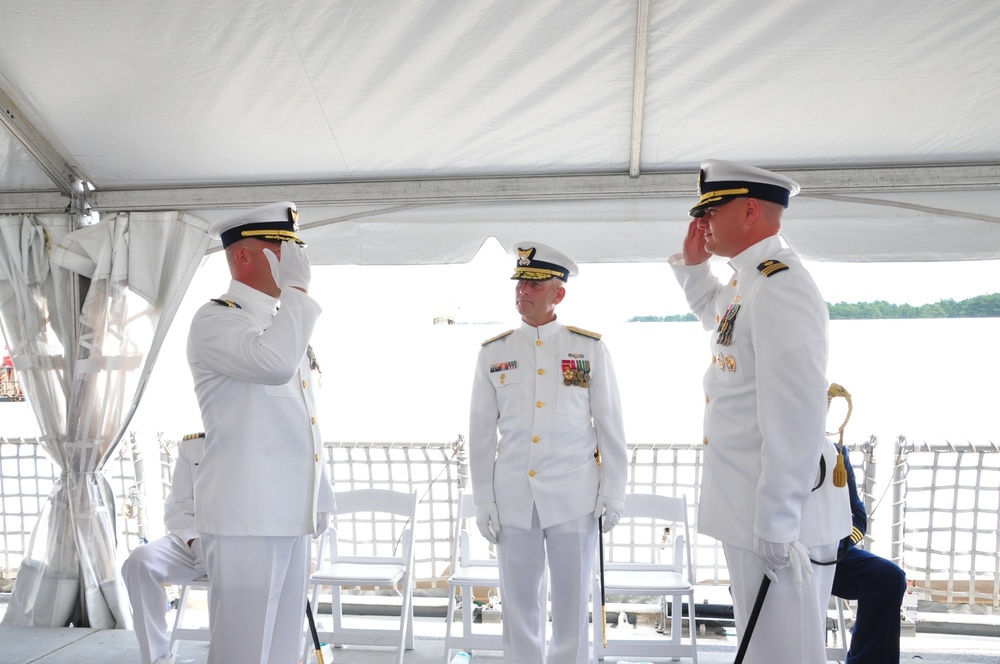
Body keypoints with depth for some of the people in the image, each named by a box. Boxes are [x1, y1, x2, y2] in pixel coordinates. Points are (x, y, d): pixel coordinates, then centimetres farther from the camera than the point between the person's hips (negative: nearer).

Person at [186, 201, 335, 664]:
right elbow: (274, 363, -31)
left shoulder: (281, 324, 18)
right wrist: (297, 288, -19)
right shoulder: (215, 320, -9)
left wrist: (319, 498, 21)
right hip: (245, 517, -8)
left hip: (290, 513, 8)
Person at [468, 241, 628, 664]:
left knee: (572, 600, 9)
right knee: (518, 600, 11)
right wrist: (483, 501, 3)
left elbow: (610, 424, 3)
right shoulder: (493, 352, 4)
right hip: (512, 496, 1)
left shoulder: (590, 347, 1)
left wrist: (613, 491, 0)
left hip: (574, 494, -1)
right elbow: (481, 432, 5)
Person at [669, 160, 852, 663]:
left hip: (778, 515, -10)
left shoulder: (780, 287, -20)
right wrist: (693, 264, 18)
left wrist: (777, 527, -24)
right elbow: (712, 314, 36)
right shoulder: (747, 282, 11)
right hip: (747, 508, 10)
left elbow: (796, 420, -26)